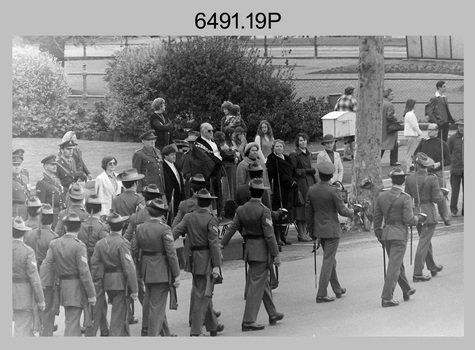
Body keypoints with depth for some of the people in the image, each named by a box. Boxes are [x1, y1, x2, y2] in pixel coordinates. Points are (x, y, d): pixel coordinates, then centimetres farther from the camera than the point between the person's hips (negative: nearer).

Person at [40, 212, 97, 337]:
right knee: (72, 322, -4)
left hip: (63, 286, 6)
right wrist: (91, 294, -12)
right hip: (77, 287, -6)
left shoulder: (54, 243, 1)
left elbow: (46, 264, -3)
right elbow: (84, 271, -17)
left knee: (71, 320, 19)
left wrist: (44, 285, -2)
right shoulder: (78, 246, -16)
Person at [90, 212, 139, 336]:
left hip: (107, 283, 7)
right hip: (120, 283, -7)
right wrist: (134, 289, -14)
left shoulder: (101, 243, 5)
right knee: (118, 315, -2)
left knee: (121, 313, 22)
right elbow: (129, 267, -17)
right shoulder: (122, 243, -15)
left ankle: (126, 336, 32)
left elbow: (94, 264, 5)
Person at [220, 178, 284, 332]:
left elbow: (232, 228, 0)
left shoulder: (241, 210, 2)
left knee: (264, 282, 20)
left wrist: (221, 245, 5)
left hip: (249, 248, 7)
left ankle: (273, 315, 32)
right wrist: (276, 254, -13)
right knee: (257, 285, -3)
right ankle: (248, 321, -3)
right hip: (262, 250, -7)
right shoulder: (263, 210, -17)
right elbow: (269, 234, -17)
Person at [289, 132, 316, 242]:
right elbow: (294, 171, -12)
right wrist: (310, 170, -13)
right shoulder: (294, 154, -8)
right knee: (301, 207, -5)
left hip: (309, 182, 7)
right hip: (300, 182, -7)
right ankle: (301, 234, 1)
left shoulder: (308, 153, 15)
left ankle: (304, 232, 12)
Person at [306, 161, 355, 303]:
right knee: (328, 262, -1)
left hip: (319, 230, 6)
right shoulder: (333, 191, -18)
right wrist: (351, 212, 9)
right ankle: (321, 294, -1)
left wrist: (311, 231, 16)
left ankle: (337, 289, 31)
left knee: (330, 260, 20)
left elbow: (308, 212, 6)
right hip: (332, 230, -6)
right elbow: (342, 211, -14)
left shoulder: (311, 190, -1)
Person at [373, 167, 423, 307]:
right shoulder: (405, 198, -13)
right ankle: (386, 298, -5)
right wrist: (418, 219, 4)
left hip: (386, 234, 6)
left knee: (398, 264, 20)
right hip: (399, 234, -6)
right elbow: (409, 219, -16)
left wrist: (378, 235, 18)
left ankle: (407, 291, 35)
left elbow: (377, 217, 8)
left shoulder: (381, 196, 3)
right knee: (394, 266, -3)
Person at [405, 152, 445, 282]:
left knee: (426, 241, 21)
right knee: (424, 243, -1)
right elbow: (437, 198, -14)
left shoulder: (410, 178, -3)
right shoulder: (432, 179, -15)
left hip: (416, 212, 5)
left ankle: (432, 267, 35)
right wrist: (443, 197, 7)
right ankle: (417, 274, -2)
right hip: (429, 213, -5)